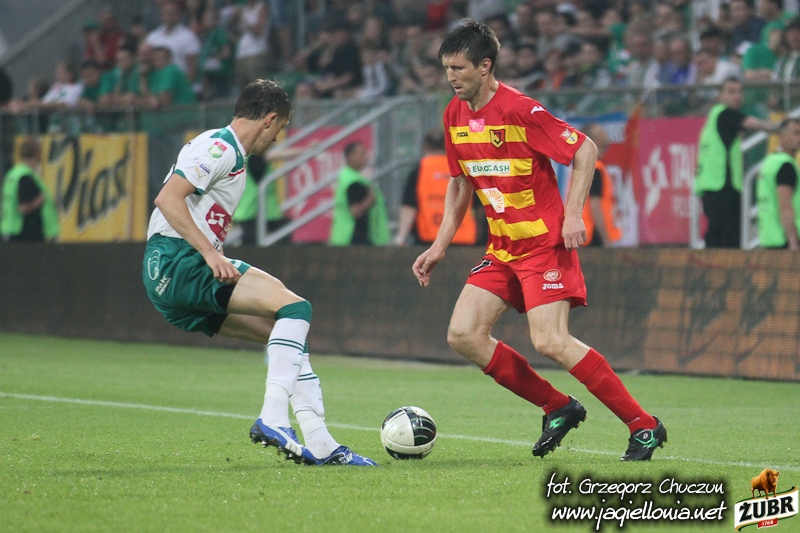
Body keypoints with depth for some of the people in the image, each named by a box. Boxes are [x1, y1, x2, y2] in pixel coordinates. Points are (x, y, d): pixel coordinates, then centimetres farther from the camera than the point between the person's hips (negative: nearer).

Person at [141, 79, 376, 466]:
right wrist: (210, 254, -25)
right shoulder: (219, 147, -8)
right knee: (295, 307, -18)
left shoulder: (230, 153, 24)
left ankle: (319, 444, 6)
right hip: (178, 264, -10)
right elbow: (168, 198, -20)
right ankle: (272, 419, -27)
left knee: (285, 332, 10)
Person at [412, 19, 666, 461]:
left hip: (545, 243, -8)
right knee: (463, 334, -4)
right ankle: (558, 408, 8)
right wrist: (440, 245, 14)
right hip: (502, 248, 8)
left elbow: (586, 150, -13)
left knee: (550, 342, -19)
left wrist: (572, 215, -19)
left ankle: (644, 426, -9)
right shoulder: (455, 115, 6)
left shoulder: (519, 110, -17)